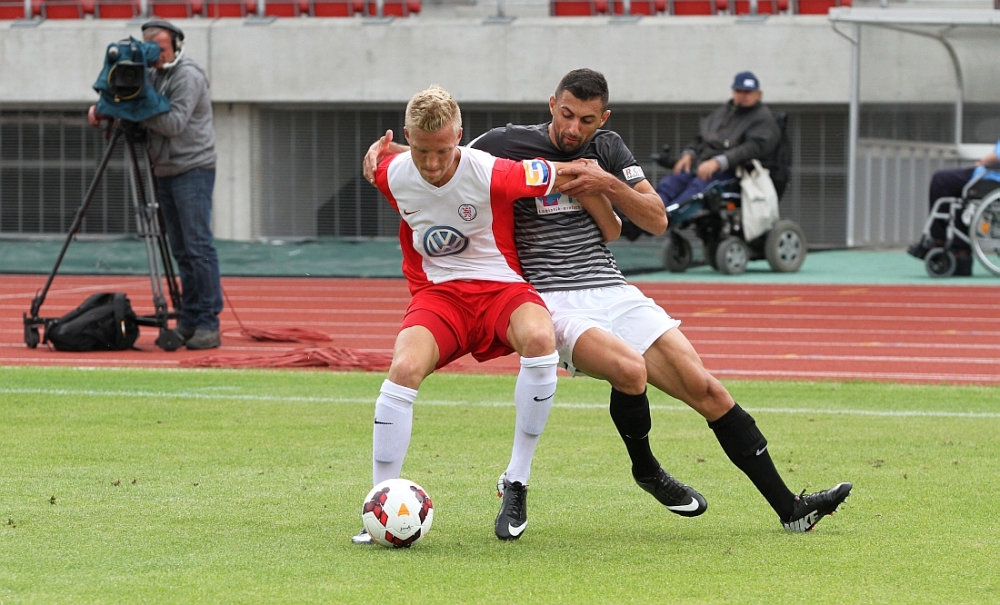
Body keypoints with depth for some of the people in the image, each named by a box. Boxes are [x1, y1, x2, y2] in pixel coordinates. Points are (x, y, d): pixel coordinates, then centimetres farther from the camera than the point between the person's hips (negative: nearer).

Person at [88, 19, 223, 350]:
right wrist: (101, 108, -4)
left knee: (198, 246, -11)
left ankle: (208, 324, -12)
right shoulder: (152, 75, 14)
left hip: (193, 170, -8)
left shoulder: (188, 76, -11)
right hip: (166, 171, 8)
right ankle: (188, 322, 10)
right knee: (181, 249, 8)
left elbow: (175, 123, -20)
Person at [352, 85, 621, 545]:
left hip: (501, 287, -2)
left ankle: (516, 483, -21)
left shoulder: (492, 175, -21)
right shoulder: (391, 175, -9)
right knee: (404, 369, -29)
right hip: (437, 293, 2)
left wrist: (609, 226, 8)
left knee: (539, 339, -37)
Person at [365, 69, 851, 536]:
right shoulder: (510, 144, -1)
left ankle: (790, 509, -3)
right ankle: (647, 472, -2)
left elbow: (657, 220, 7)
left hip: (613, 292, 5)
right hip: (552, 301, -5)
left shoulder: (608, 148, 11)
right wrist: (383, 150, -12)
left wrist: (609, 184, -9)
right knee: (631, 368, -33)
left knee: (705, 388, -7)